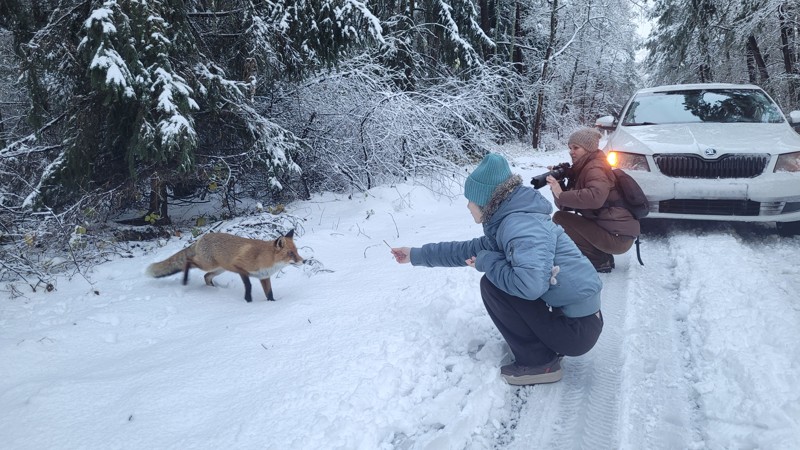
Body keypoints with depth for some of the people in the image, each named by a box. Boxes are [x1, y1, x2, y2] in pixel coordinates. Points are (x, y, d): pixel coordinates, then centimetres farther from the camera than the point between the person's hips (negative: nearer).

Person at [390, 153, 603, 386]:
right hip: (570, 314, 9)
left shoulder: (521, 224, -23)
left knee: (491, 285, -12)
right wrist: (417, 255, 25)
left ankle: (538, 362, -3)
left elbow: (530, 284, -37)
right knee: (500, 278, 17)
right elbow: (471, 250, 20)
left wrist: (488, 262, -18)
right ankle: (545, 348, 16)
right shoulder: (509, 221, 8)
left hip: (578, 326, -9)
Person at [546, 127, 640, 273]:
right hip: (606, 229, 10)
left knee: (559, 218, -13)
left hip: (618, 236, -9)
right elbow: (565, 206, 8)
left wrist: (561, 195, -28)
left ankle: (599, 261, -7)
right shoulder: (581, 170, 15)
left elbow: (595, 197, -35)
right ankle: (603, 258, 11)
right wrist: (557, 185, -8)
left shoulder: (595, 167, -13)